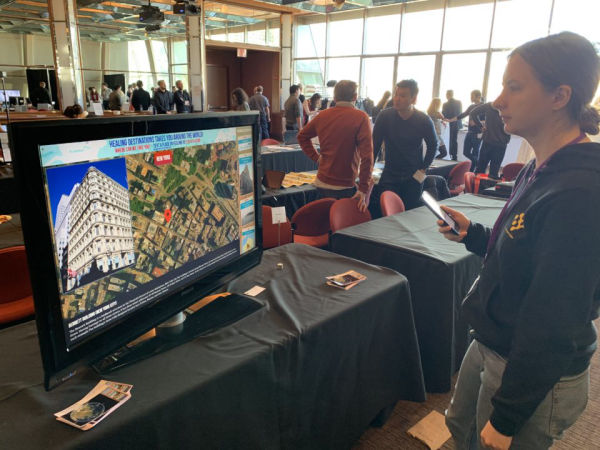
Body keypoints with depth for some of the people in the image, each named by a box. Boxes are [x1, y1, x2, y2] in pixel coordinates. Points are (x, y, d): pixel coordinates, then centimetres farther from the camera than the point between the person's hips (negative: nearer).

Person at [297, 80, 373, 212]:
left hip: (322, 182, 6)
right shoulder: (361, 118, -13)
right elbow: (367, 156, -18)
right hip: (345, 186, -5)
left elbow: (302, 136, 18)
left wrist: (316, 157, 12)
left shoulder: (322, 115, 3)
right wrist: (363, 189, -15)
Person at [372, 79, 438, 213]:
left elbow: (433, 146, 7)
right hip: (390, 175, 0)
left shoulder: (424, 120, -8)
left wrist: (423, 169, 1)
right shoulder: (384, 116, -9)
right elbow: (375, 145, -3)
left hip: (414, 177, 0)